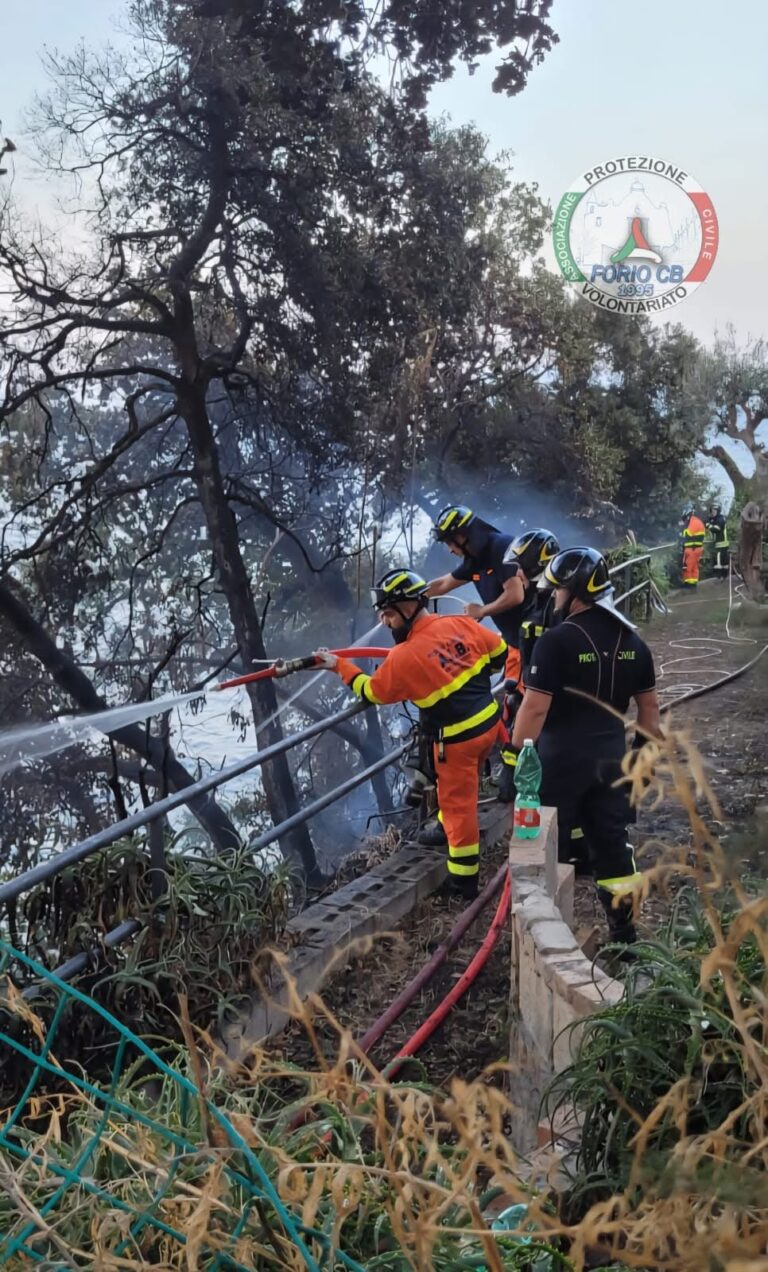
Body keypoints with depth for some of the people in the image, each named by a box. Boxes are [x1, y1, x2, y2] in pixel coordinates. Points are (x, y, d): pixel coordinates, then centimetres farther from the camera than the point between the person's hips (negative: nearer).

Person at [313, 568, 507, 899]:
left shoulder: (404, 657, -21)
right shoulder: (461, 624, -6)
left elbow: (371, 691, -5)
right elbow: (500, 652, 9)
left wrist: (339, 666, 8)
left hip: (458, 739, -7)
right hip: (489, 722, 7)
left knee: (458, 804, 7)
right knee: (458, 789, 29)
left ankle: (464, 880, 19)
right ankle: (448, 832, 51)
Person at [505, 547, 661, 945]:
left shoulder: (556, 640, -16)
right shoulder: (631, 640, 5)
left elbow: (535, 707, -19)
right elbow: (649, 705, 11)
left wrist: (516, 755, -10)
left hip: (561, 759, -6)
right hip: (610, 758, 6)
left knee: (550, 846, 8)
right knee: (612, 842, 14)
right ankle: (623, 929, 21)